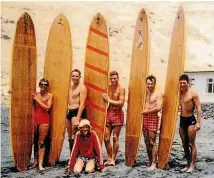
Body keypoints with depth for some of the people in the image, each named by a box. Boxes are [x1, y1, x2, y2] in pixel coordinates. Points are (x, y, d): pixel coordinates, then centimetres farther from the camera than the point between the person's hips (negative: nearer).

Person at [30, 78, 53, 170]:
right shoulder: (35, 94, 5)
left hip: (44, 120, -2)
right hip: (35, 119, 2)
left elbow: (47, 108, -11)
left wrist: (37, 99, -11)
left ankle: (40, 164, -1)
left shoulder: (49, 95, 1)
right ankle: (35, 160, 23)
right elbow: (32, 107, 4)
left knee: (41, 142, -2)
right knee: (35, 141, 9)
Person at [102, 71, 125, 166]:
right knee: (106, 138, 5)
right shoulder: (108, 87, 6)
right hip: (108, 113, 5)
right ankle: (109, 158, 18)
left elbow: (121, 103, -14)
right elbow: (105, 100, 10)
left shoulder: (121, 88, -6)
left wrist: (109, 100, -11)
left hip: (117, 113, -4)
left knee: (115, 138, 2)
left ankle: (113, 159, 13)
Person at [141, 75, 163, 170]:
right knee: (147, 141, 10)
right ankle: (150, 161, 20)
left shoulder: (158, 94, -5)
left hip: (153, 118, -6)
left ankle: (154, 163, 0)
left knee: (152, 141, -6)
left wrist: (147, 111, -9)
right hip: (145, 118, 6)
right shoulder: (145, 92, 14)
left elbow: (158, 108, -15)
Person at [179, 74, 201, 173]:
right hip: (182, 120, 7)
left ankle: (192, 165, 4)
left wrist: (198, 122, -19)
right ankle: (188, 164, 21)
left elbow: (198, 108, -13)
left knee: (191, 144, -3)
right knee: (184, 144, 11)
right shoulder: (180, 93, 10)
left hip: (190, 120, -7)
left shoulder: (193, 93, -9)